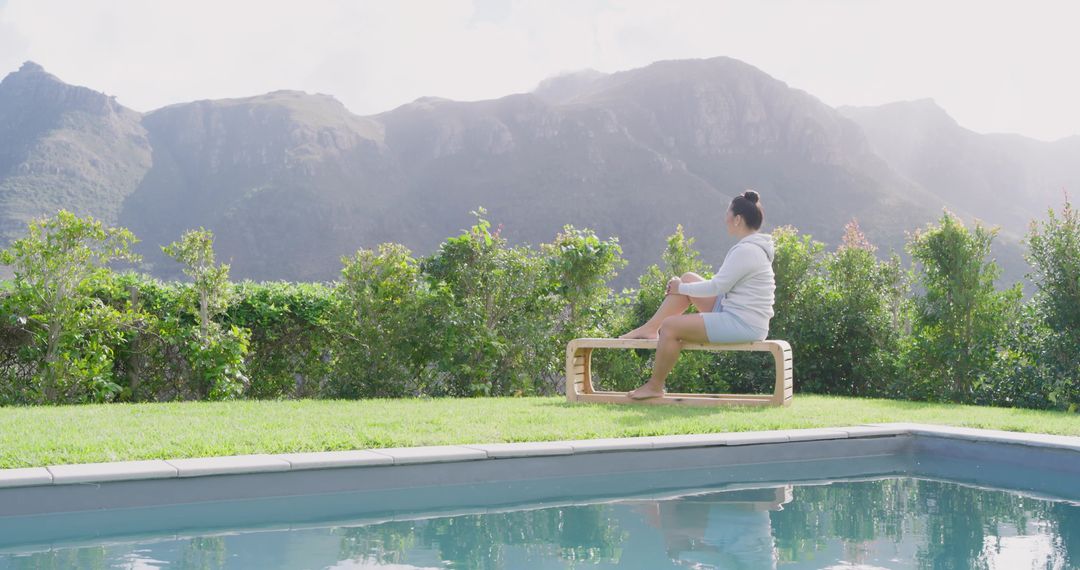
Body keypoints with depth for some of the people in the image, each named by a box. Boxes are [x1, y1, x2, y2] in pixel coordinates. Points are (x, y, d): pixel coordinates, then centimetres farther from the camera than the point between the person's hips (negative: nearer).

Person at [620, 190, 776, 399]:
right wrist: (682, 286, 12)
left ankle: (655, 386, -2)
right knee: (688, 278, 12)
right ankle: (650, 328, 12)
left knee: (670, 326, -15)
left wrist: (681, 288, -7)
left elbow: (717, 286, -21)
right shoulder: (753, 247, 13)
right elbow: (723, 285, 19)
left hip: (742, 325, -10)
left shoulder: (746, 251, -20)